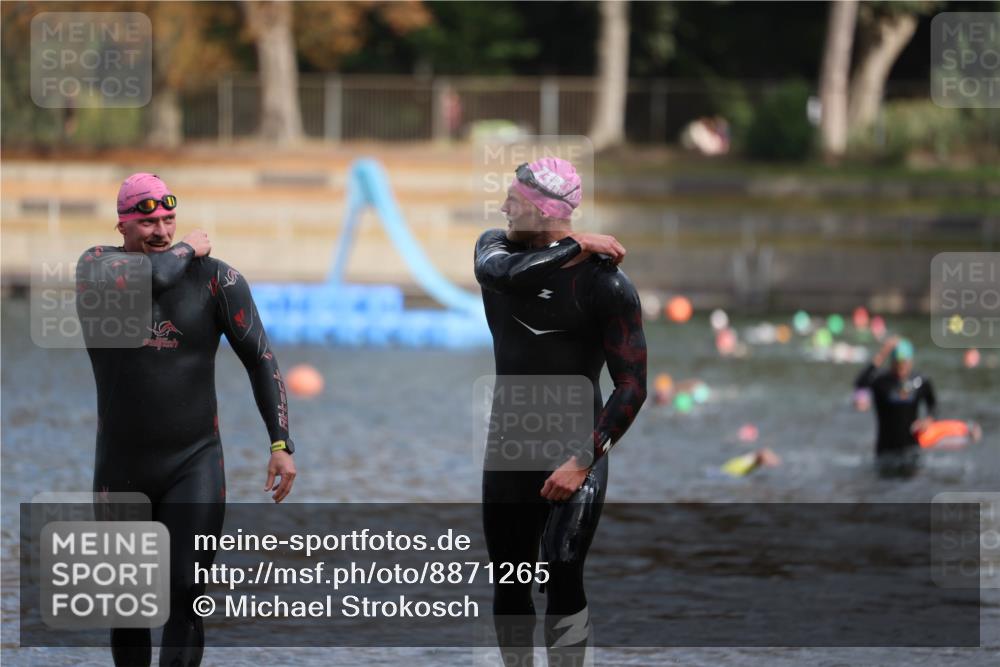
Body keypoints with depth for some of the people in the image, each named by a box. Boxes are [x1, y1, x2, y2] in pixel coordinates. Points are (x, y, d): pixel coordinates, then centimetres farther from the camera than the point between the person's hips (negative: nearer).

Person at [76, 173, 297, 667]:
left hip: (194, 463, -1)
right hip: (121, 468, 2)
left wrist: (281, 444, -10)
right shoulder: (95, 265, -4)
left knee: (186, 598, -12)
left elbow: (260, 359, -3)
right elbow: (145, 277, -27)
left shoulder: (215, 278, -5)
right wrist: (188, 251, -10)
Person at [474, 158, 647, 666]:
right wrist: (575, 247, -24)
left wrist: (585, 460, -23)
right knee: (509, 581, 10)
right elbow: (499, 273, -25)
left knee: (562, 581, -13)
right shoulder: (499, 247, 0)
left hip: (572, 451, -5)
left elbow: (632, 385, -15)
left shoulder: (605, 284, -15)